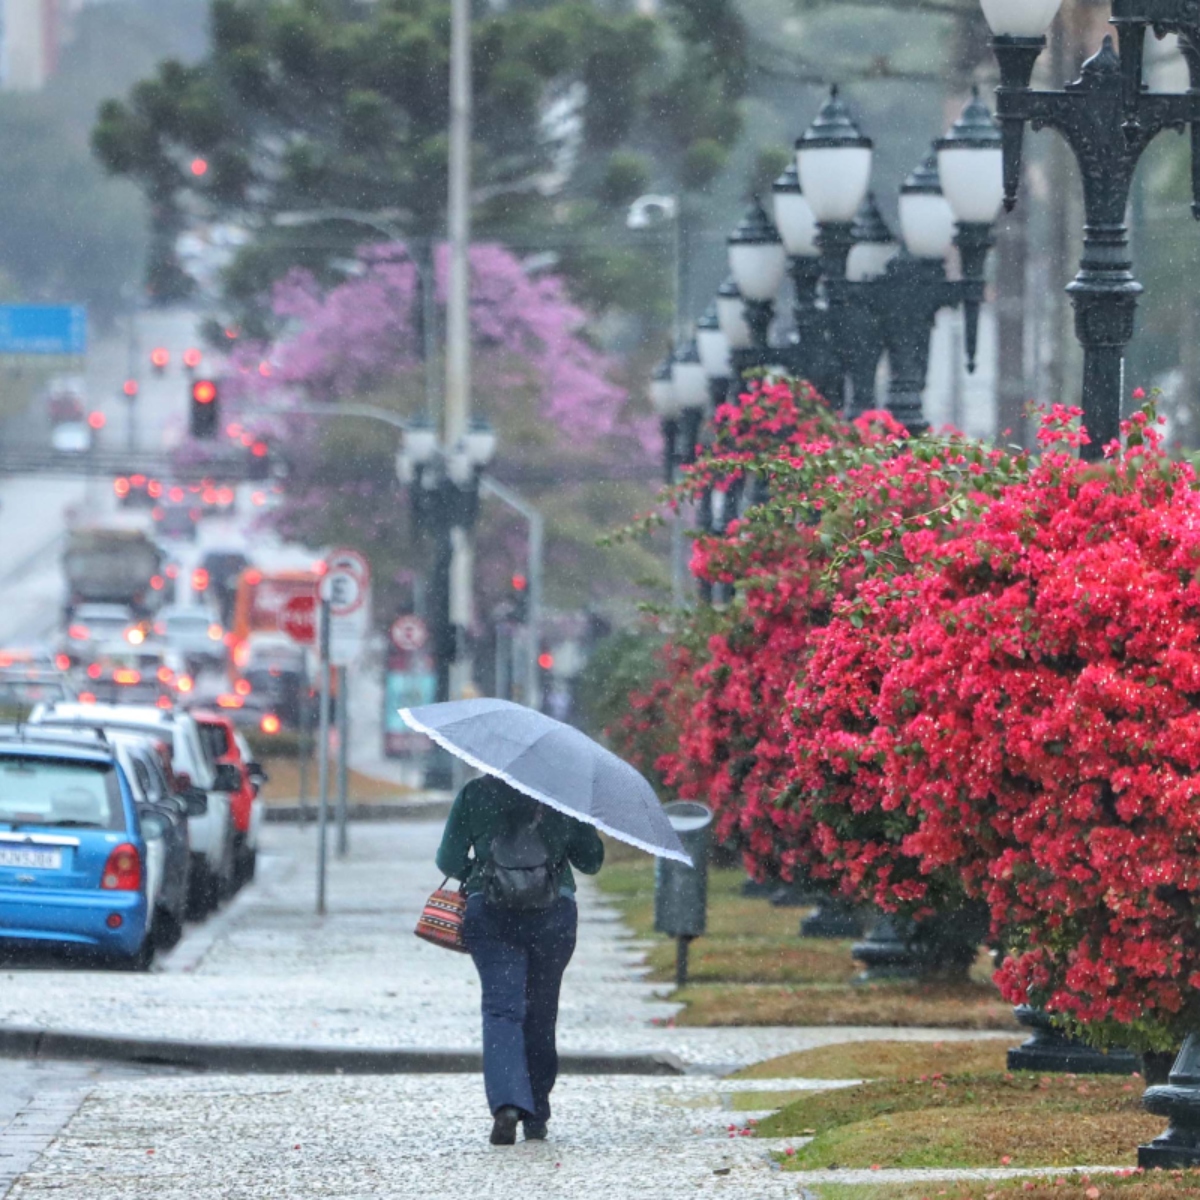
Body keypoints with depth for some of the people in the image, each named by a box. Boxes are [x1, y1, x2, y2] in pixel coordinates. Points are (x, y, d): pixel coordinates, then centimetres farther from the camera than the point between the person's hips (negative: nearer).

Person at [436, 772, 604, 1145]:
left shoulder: (474, 795, 2)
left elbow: (449, 861, 2)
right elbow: (591, 860, 9)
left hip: (490, 912, -1)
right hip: (553, 915, 1)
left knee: (501, 1008, -6)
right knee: (541, 1013, 14)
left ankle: (507, 1104, -29)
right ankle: (536, 1117, 19)